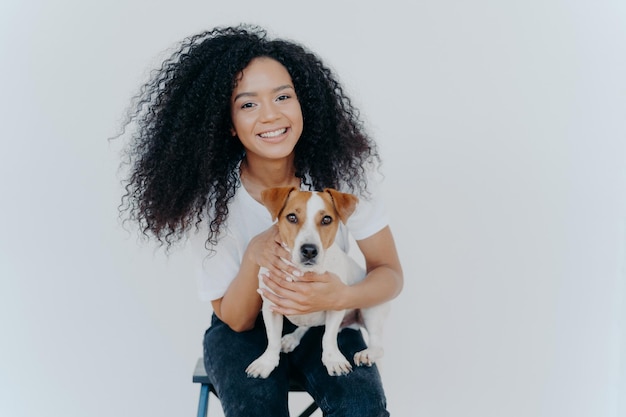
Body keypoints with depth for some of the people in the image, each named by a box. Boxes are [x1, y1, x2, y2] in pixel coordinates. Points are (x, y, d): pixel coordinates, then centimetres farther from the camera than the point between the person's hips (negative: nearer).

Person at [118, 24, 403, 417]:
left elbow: (390, 274, -9)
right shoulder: (210, 196, -18)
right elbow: (235, 319, -11)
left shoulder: (344, 171, -17)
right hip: (246, 329, 0)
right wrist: (254, 256, -33)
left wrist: (341, 296, -32)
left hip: (327, 324, 1)